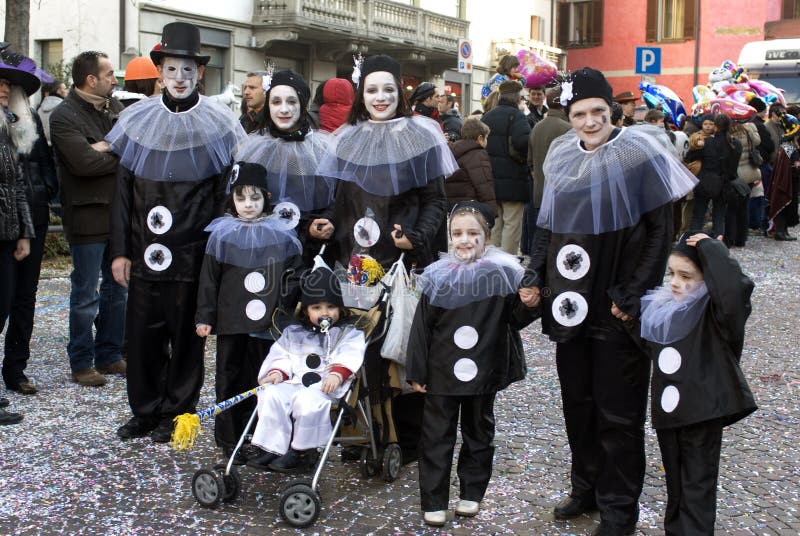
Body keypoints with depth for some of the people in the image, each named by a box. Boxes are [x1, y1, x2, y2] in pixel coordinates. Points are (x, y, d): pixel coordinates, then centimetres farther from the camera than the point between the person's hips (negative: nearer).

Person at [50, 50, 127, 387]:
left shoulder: (114, 106, 11)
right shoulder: (64, 117, -11)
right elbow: (85, 163, -23)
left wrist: (106, 147, -16)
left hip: (120, 213, 7)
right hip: (88, 217, -7)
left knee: (118, 288, 14)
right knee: (86, 295, 2)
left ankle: (109, 355, 26)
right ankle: (81, 363, 13)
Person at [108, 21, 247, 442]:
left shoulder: (216, 123, 0)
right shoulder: (139, 120, 6)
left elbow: (225, 194, 0)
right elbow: (124, 191, 7)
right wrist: (120, 250, 3)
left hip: (193, 252, -2)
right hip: (145, 251, 2)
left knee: (186, 332, 6)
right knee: (143, 331, 6)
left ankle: (177, 412, 21)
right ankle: (145, 410, 22)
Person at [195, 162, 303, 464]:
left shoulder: (281, 235, 1)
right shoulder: (222, 234, -1)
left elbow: (294, 274, 6)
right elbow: (209, 279, 1)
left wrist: (284, 306, -3)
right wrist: (204, 316, -1)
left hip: (267, 322, 1)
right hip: (231, 320, -1)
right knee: (230, 377, 7)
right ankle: (228, 438, 16)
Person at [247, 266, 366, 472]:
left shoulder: (348, 332, 10)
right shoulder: (294, 333, 23)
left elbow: (349, 356, -7)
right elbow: (282, 355, 17)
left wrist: (337, 374, -26)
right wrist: (277, 372, -4)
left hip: (325, 385, -4)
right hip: (294, 382, 5)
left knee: (307, 401, -35)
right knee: (271, 395, -23)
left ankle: (303, 451, -16)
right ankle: (273, 448, -16)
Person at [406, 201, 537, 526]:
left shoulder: (501, 273, -7)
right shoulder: (438, 276, -6)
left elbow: (516, 319, 0)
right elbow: (422, 327, -2)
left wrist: (529, 304, -22)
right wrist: (416, 372, -1)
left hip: (483, 371, 0)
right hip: (442, 372, 0)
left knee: (479, 432, 15)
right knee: (437, 436, 5)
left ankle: (472, 494, 31)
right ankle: (434, 501, 16)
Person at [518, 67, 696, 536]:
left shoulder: (637, 153, -9)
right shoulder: (562, 157, 7)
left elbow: (660, 231, -9)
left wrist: (633, 295, -14)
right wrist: (535, 278, 5)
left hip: (618, 309, -5)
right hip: (571, 303, 5)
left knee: (618, 412, 3)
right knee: (577, 401, 14)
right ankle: (586, 488, 31)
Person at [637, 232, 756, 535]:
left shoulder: (714, 312, -16)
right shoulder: (663, 307, 5)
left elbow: (735, 288, -39)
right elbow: (650, 348, 21)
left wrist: (709, 248, -29)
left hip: (703, 410, -7)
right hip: (666, 408, 7)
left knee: (697, 486, 4)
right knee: (674, 481, 21)